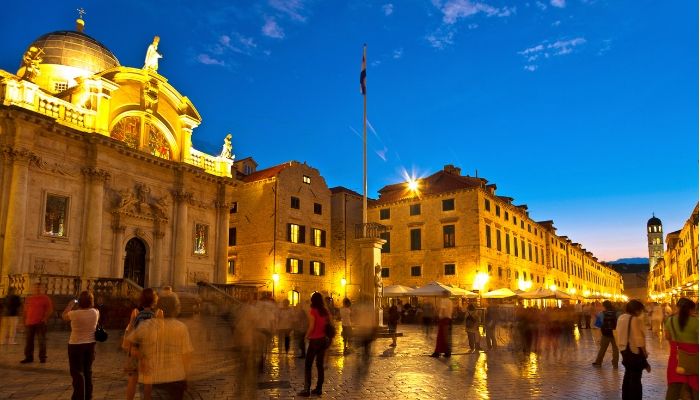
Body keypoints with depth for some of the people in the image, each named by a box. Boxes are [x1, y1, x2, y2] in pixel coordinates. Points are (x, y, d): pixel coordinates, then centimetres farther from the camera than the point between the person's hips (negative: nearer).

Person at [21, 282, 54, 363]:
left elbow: (50, 310, -2)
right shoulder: (28, 299, 13)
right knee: (28, 341, 7)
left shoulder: (45, 298, 1)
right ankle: (29, 357, 16)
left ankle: (42, 357, 6)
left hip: (40, 323, -4)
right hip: (29, 323, 4)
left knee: (41, 341, 0)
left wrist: (45, 318, -13)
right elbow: (25, 311, 18)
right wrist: (24, 321, 11)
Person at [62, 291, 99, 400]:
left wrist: (70, 304, 13)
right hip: (90, 345, 5)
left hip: (76, 346, -5)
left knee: (77, 373, 4)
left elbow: (64, 316, 4)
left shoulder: (74, 313, -18)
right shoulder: (95, 312, -7)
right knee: (88, 372, 17)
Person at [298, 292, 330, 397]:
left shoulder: (312, 310, -11)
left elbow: (311, 326, -16)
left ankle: (307, 389, -2)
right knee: (320, 364, 13)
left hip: (315, 340, -6)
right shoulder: (325, 311, 5)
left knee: (308, 365, 1)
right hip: (323, 339, 6)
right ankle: (319, 388, 16)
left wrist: (307, 336, -2)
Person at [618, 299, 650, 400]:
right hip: (635, 351, -8)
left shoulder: (621, 318, 5)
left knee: (628, 375, 21)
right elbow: (639, 339, -19)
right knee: (636, 378, 1)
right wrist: (645, 353, -6)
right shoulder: (636, 319, -19)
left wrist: (624, 346, 15)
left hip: (625, 350, 8)